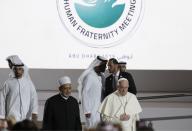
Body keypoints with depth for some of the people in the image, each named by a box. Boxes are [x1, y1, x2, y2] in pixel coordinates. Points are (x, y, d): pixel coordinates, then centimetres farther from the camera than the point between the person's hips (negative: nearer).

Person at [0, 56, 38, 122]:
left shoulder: (28, 83, 8)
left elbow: (34, 98, 2)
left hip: (26, 116, 3)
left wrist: (34, 112, -11)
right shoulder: (8, 83, 1)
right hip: (13, 116, -3)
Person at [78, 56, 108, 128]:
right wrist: (86, 111, -17)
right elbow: (84, 93, -14)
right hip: (91, 109, -8)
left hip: (98, 109, 8)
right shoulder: (89, 76, -13)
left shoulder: (100, 76, 11)